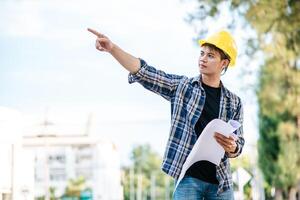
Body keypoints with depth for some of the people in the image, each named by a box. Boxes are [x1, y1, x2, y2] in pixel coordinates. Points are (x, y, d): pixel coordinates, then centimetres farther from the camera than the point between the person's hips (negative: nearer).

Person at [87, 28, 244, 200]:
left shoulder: (234, 102, 8)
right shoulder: (181, 86, 4)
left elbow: (238, 144, 8)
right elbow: (144, 73, -6)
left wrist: (232, 147, -17)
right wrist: (112, 48, -19)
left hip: (221, 183, 2)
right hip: (188, 178, -2)